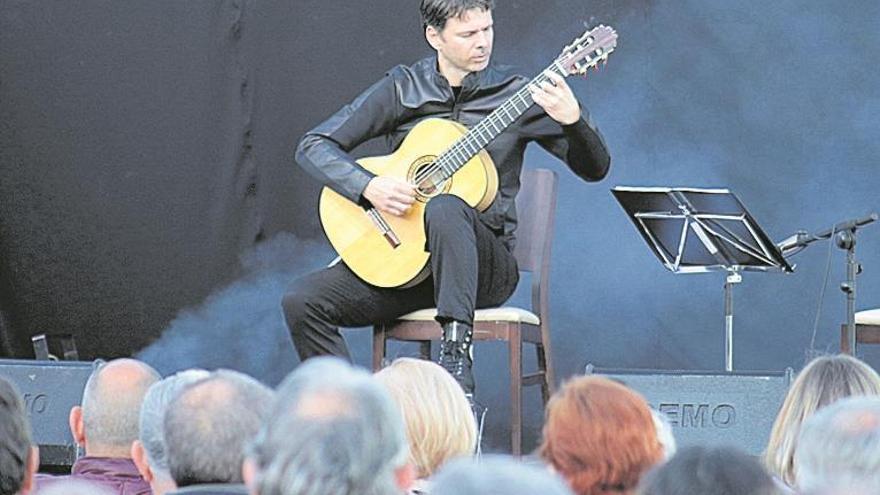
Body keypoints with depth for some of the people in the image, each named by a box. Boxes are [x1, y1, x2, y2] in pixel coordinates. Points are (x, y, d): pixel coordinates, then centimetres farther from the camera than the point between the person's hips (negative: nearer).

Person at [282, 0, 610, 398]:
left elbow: (594, 169, -2)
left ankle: (456, 354, -44)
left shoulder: (514, 93, 1)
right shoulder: (403, 89, 4)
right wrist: (368, 187, -15)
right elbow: (313, 146, 3)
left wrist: (572, 119, -24)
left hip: (486, 265, -3)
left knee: (444, 209, -37)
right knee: (302, 301, -20)